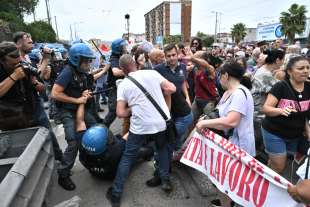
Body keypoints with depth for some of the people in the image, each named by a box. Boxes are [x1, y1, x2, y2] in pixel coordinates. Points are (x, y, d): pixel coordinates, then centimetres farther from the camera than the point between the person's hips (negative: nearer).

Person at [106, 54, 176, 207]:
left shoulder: (123, 85, -1)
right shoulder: (152, 73, 1)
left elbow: (120, 113, -7)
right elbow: (171, 89, -1)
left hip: (140, 126, -1)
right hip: (162, 121, 2)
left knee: (127, 157, 15)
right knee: (162, 148, 31)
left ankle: (116, 194, 24)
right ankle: (165, 180, 30)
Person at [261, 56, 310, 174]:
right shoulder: (280, 87, -17)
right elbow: (265, 108, -21)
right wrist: (281, 110, -39)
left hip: (296, 135, 6)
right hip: (274, 133, -5)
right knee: (278, 167, 1)